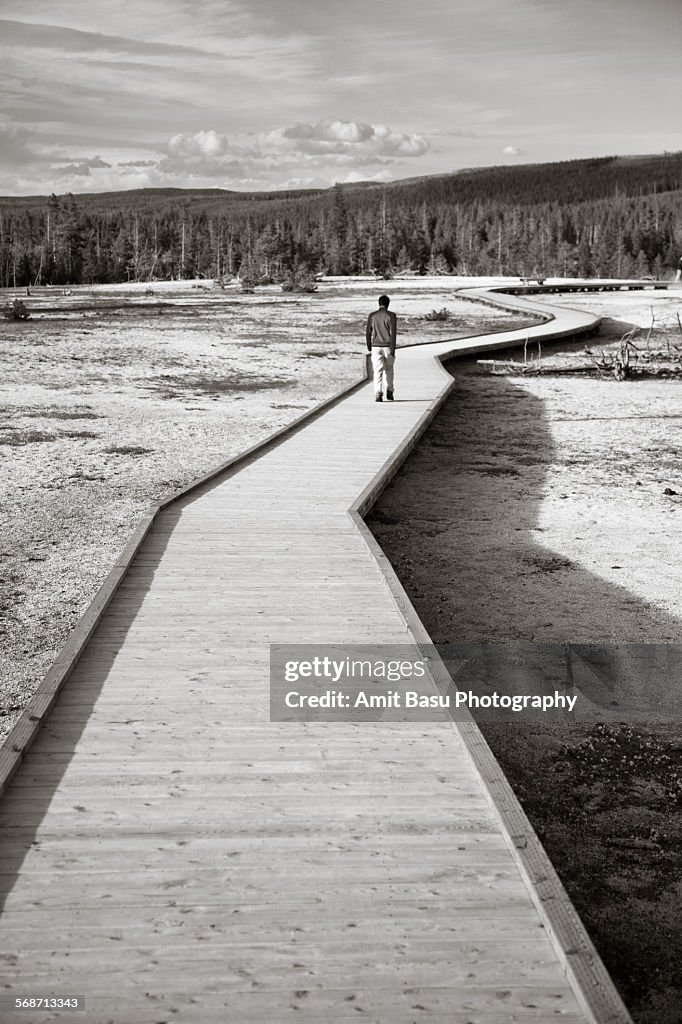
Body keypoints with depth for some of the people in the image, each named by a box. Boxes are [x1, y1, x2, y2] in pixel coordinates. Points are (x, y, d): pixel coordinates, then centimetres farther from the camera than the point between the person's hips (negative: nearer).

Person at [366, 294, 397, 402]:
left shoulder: (372, 315, 2)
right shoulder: (391, 316, -5)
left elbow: (368, 333, 5)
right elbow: (393, 333, -11)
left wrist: (369, 347, 15)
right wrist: (393, 349, -10)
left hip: (376, 347, 1)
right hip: (388, 347, -1)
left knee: (378, 371, -2)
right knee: (389, 370, 17)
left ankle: (378, 394, -15)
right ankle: (389, 392, 21)